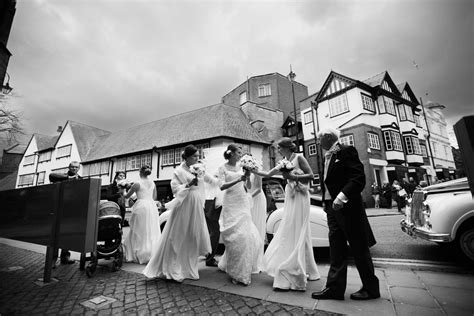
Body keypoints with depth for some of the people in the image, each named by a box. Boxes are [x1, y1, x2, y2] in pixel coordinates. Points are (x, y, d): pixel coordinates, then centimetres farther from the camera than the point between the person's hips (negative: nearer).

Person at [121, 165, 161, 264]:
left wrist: (124, 191, 27)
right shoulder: (153, 183, 9)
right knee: (152, 232, 9)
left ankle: (141, 255, 12)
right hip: (152, 206, 5)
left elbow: (127, 196, 6)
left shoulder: (137, 183, -5)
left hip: (141, 206, -5)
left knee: (140, 232, 6)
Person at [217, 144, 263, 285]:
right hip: (231, 204, -5)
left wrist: (248, 176, -8)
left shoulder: (241, 167, 11)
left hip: (243, 204, 5)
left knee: (248, 236, 7)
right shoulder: (223, 168, -1)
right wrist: (238, 180, -23)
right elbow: (222, 186, -13)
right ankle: (237, 273, 12)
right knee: (236, 237, -6)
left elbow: (248, 187, 10)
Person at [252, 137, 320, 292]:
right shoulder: (283, 163, 15)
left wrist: (293, 176, -18)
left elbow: (311, 175, -9)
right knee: (298, 235, 12)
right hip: (290, 198, 7)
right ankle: (306, 271, 27)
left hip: (299, 198, -7)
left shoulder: (299, 157, -5)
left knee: (294, 234, -8)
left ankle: (290, 278, -3)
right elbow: (268, 174, 17)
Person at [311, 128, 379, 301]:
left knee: (359, 249, 7)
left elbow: (359, 178, -19)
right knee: (336, 250, 10)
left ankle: (371, 288, 26)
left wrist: (342, 197, -27)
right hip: (332, 207, 8)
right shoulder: (327, 157, 15)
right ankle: (334, 288, 18)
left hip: (348, 207, -7)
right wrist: (326, 202, 12)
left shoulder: (346, 151, -9)